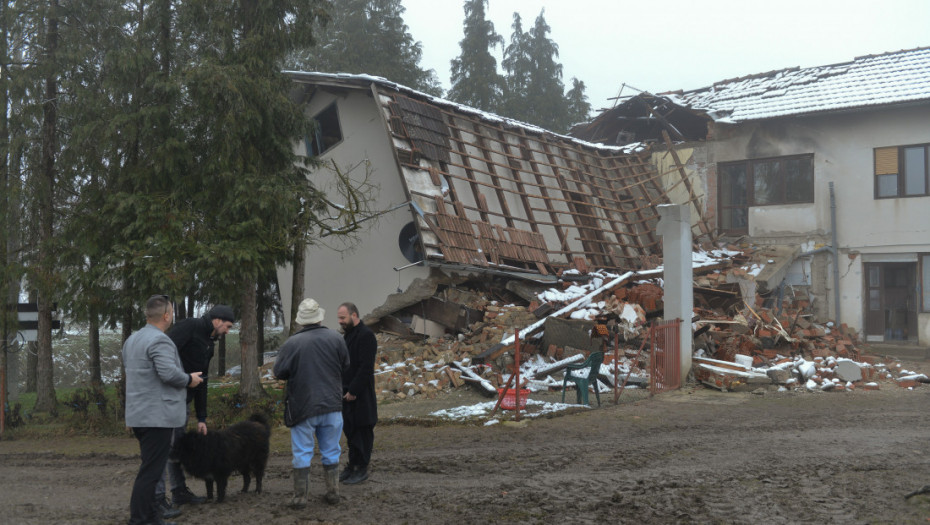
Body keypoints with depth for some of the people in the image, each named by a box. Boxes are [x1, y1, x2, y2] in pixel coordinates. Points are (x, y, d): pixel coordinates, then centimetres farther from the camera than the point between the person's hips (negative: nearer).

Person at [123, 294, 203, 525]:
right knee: (151, 471, -7)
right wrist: (189, 379, -7)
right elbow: (169, 373, -26)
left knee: (150, 468, 16)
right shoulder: (159, 340, -16)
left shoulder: (132, 340, 16)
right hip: (157, 416, -10)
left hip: (139, 414, 10)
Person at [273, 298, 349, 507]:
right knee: (331, 451, 14)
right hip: (331, 404, 3)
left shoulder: (292, 343, -12)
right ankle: (332, 492, 19)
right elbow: (345, 366, 6)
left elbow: (279, 372, -7)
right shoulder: (335, 338, -3)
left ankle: (300, 496, 9)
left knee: (302, 452, 6)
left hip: (303, 406, -2)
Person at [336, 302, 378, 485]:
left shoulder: (366, 335, -15)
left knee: (362, 431, -1)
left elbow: (366, 367, -21)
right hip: (347, 392, 9)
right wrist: (342, 388, 11)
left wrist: (353, 391, -19)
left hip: (361, 396, -9)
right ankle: (352, 465, 22)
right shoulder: (349, 334, 16)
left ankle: (362, 469, 5)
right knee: (350, 430, 13)